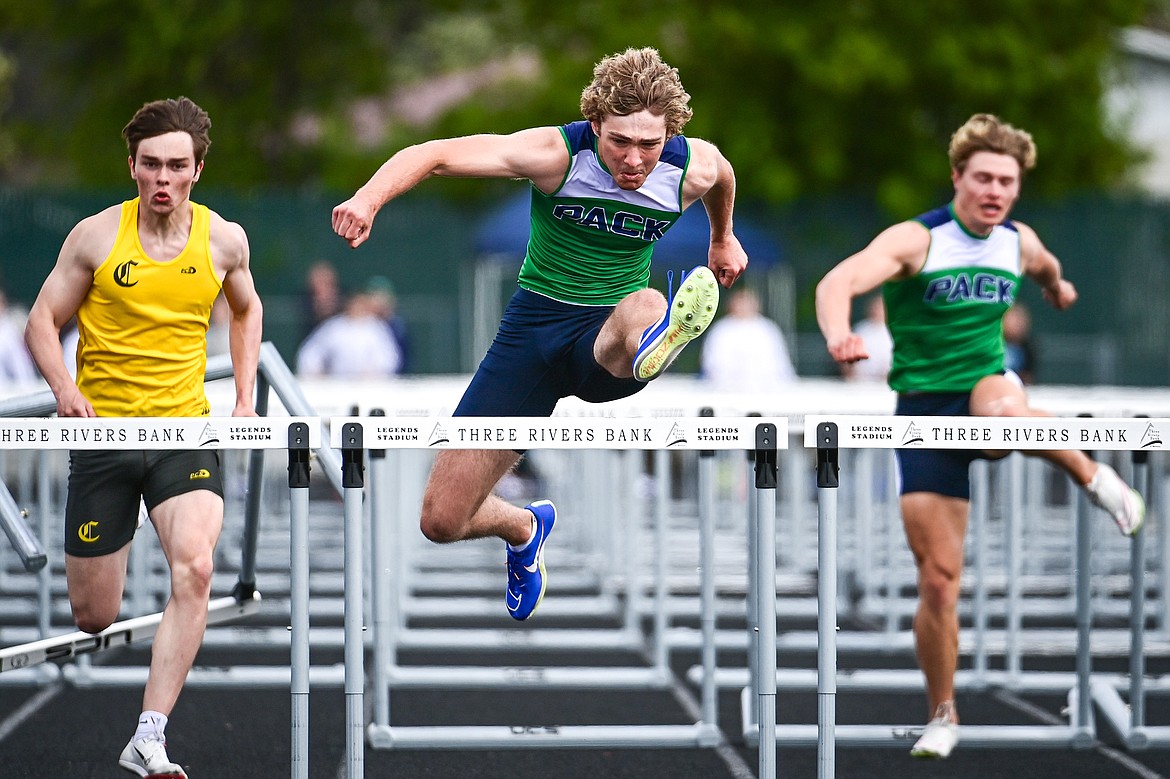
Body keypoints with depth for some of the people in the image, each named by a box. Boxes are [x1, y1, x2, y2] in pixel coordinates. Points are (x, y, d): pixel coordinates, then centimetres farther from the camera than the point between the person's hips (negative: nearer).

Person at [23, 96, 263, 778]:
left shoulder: (223, 239, 1)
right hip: (104, 434, -1)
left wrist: (246, 399, 11)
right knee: (94, 619, 4)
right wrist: (64, 387, -17)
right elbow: (43, 321, 1)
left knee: (195, 569, -27)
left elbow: (247, 310, 21)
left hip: (186, 429, 1)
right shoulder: (97, 236, -6)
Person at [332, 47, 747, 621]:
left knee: (645, 309, -40)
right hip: (533, 328, 0)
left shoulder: (694, 168, -10)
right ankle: (524, 529, 34)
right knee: (441, 521, 1)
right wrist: (369, 199, -45)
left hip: (606, 337, 0)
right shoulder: (558, 154, -18)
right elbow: (434, 155, -26)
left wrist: (722, 238, 38)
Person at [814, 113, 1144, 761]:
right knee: (937, 577, -5)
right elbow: (837, 281, -32)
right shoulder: (916, 240, -14)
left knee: (1001, 408, -40)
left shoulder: (1020, 242, 3)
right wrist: (837, 336, -52)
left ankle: (1094, 478, -14)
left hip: (988, 384, 2)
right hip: (923, 409, -2)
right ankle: (942, 717, 12)